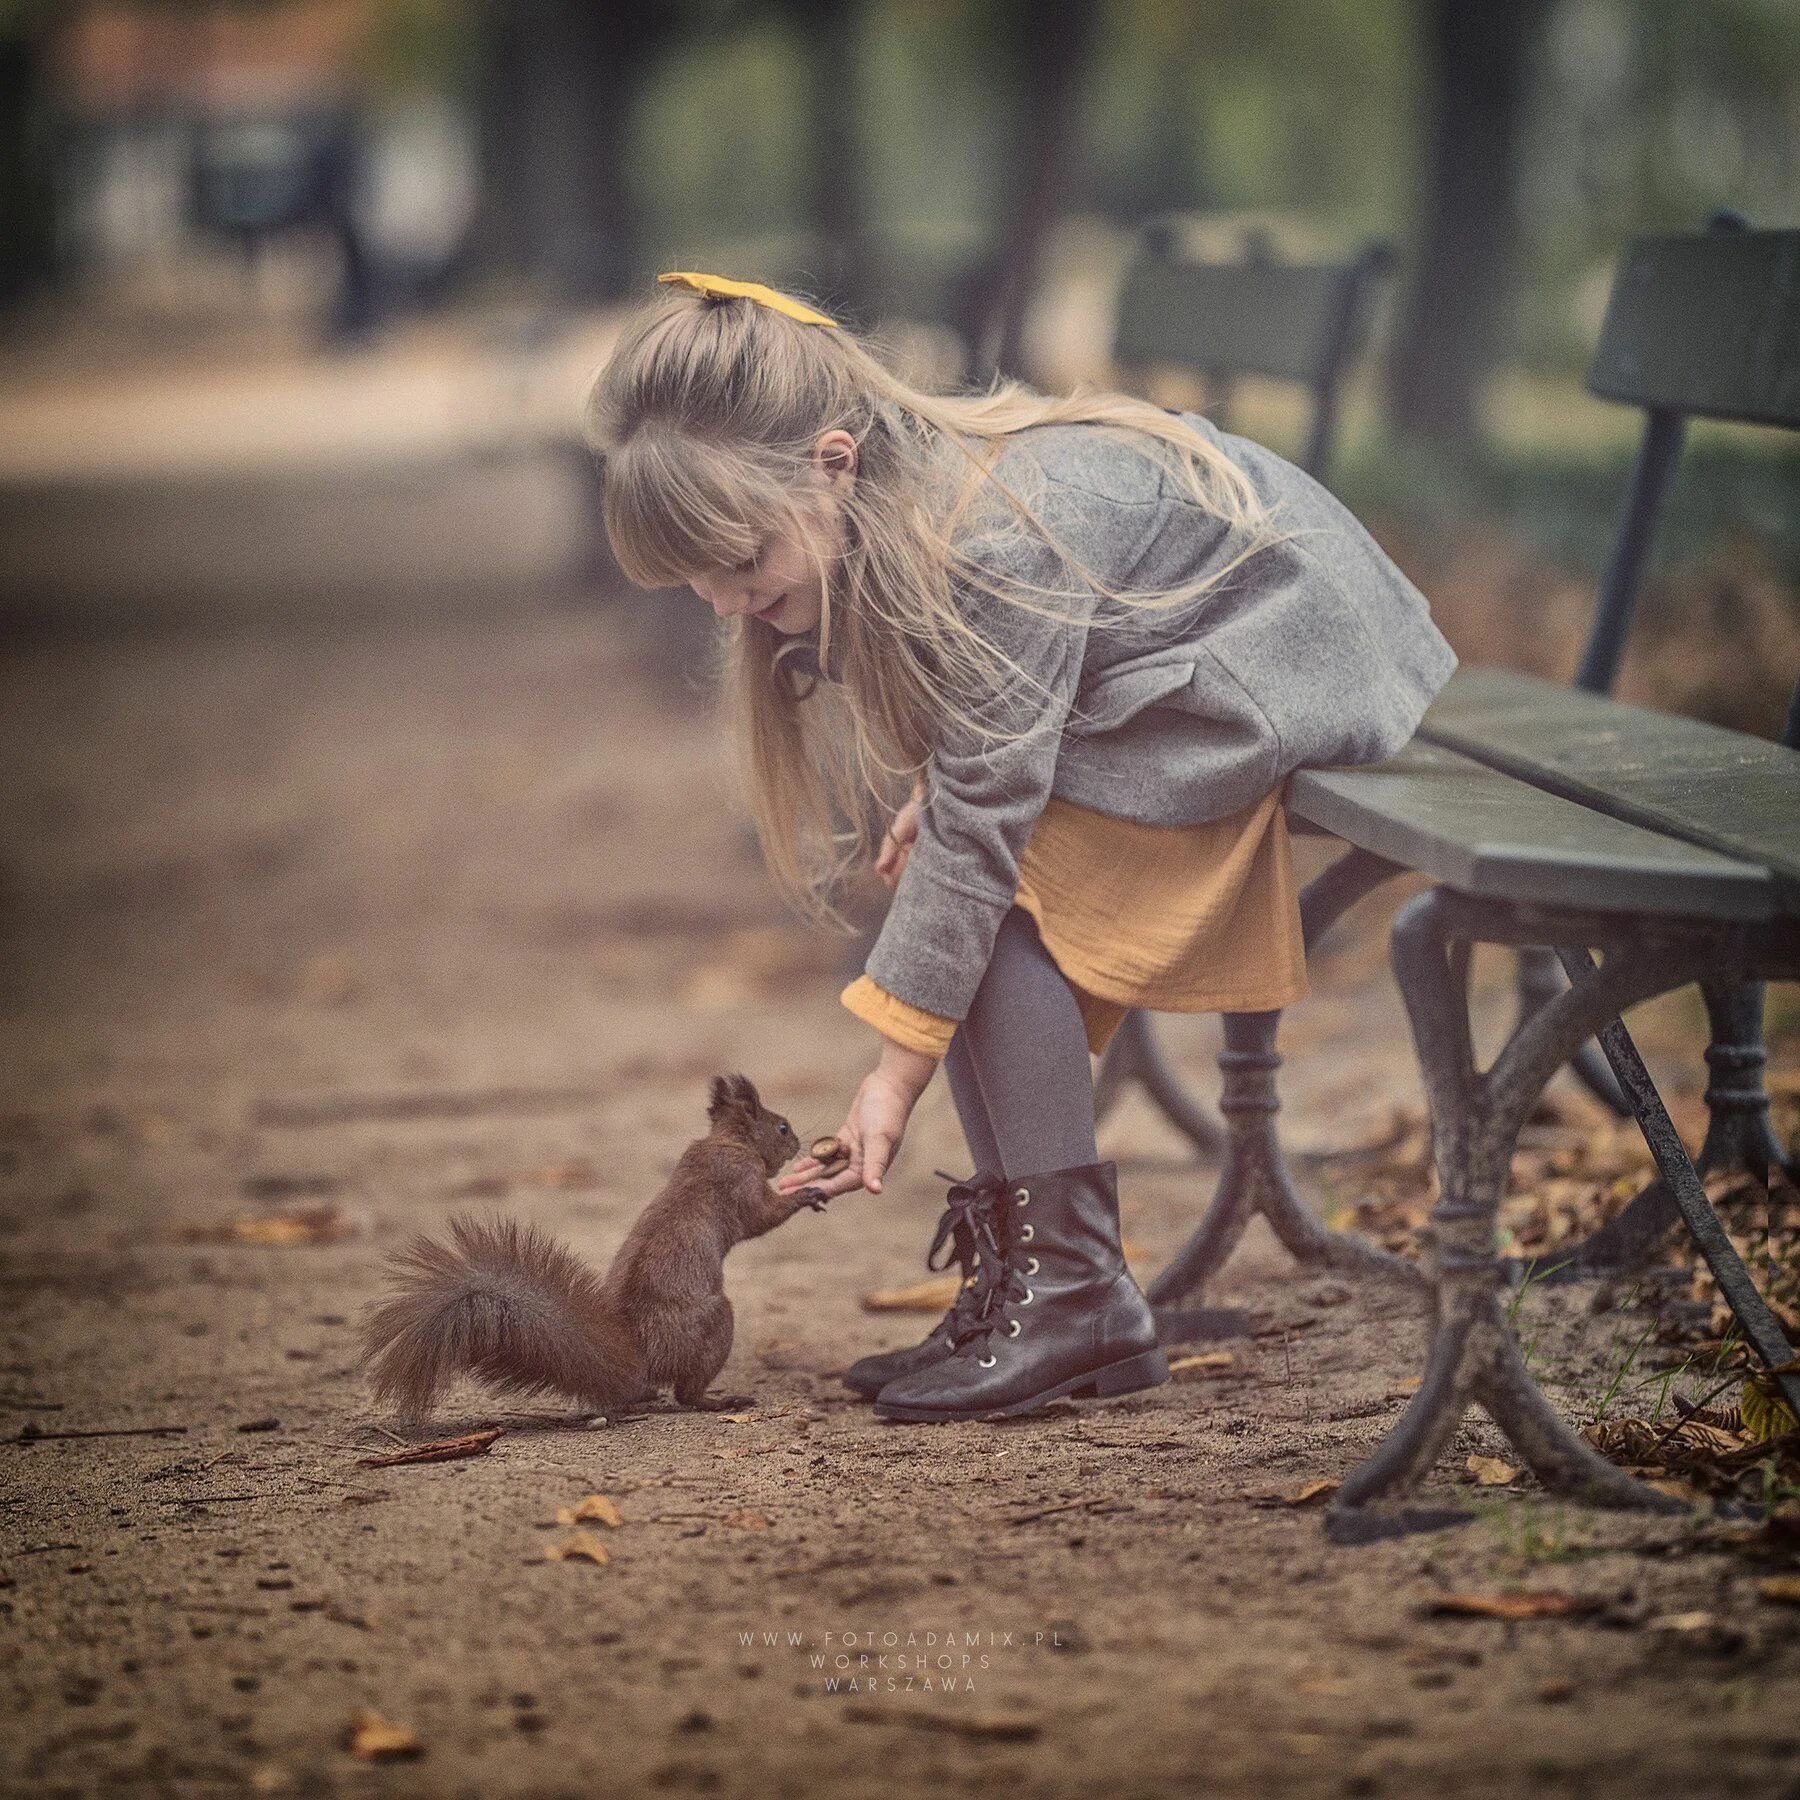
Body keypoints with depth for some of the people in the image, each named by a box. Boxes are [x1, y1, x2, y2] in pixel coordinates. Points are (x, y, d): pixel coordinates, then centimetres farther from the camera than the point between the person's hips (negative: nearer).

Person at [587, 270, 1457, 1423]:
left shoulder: (1000, 542, -33)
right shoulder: (888, 506, -6)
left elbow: (980, 817, -30)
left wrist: (899, 1072, -27)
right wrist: (935, 784, -11)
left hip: (1275, 666, -9)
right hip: (1137, 660, 9)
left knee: (995, 899, -18)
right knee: (946, 885, -3)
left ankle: (1076, 1288, -13)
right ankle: (1018, 1282, 2)